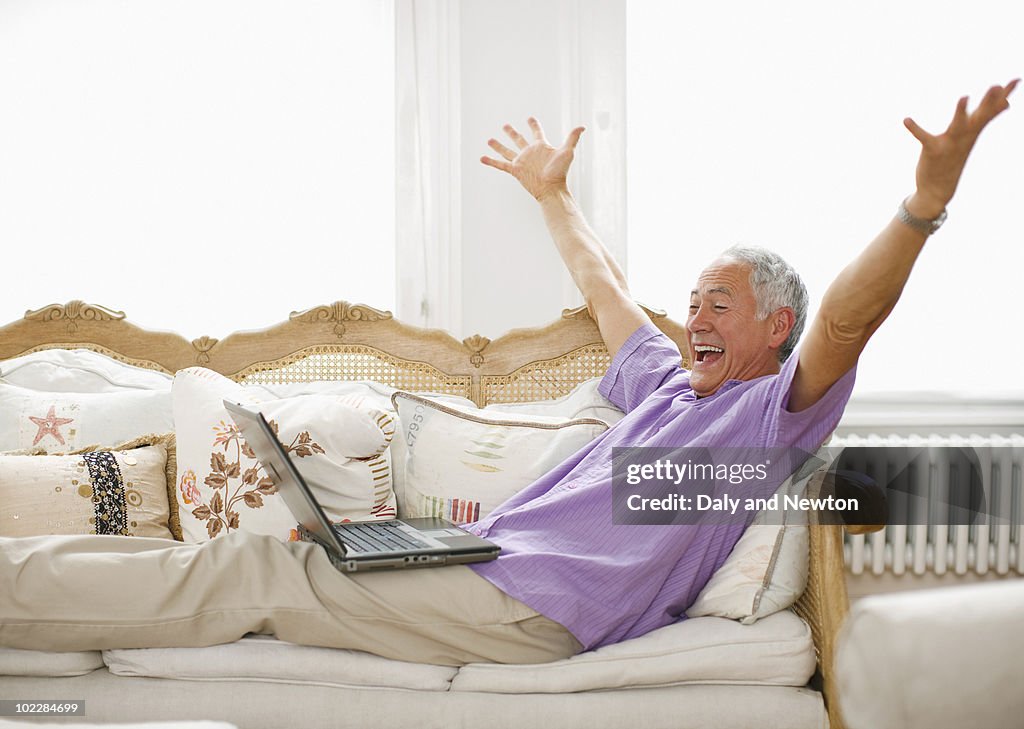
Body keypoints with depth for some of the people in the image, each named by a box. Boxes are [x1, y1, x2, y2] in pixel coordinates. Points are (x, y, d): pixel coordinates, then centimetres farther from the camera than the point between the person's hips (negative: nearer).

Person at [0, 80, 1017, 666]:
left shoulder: (773, 413, -1)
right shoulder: (667, 385, 23)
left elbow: (846, 320, -18)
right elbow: (606, 291, 36)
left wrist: (926, 199, -30)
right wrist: (552, 195, 45)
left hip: (531, 608, -8)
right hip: (485, 563, 8)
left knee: (257, 572, -13)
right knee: (249, 561, 0)